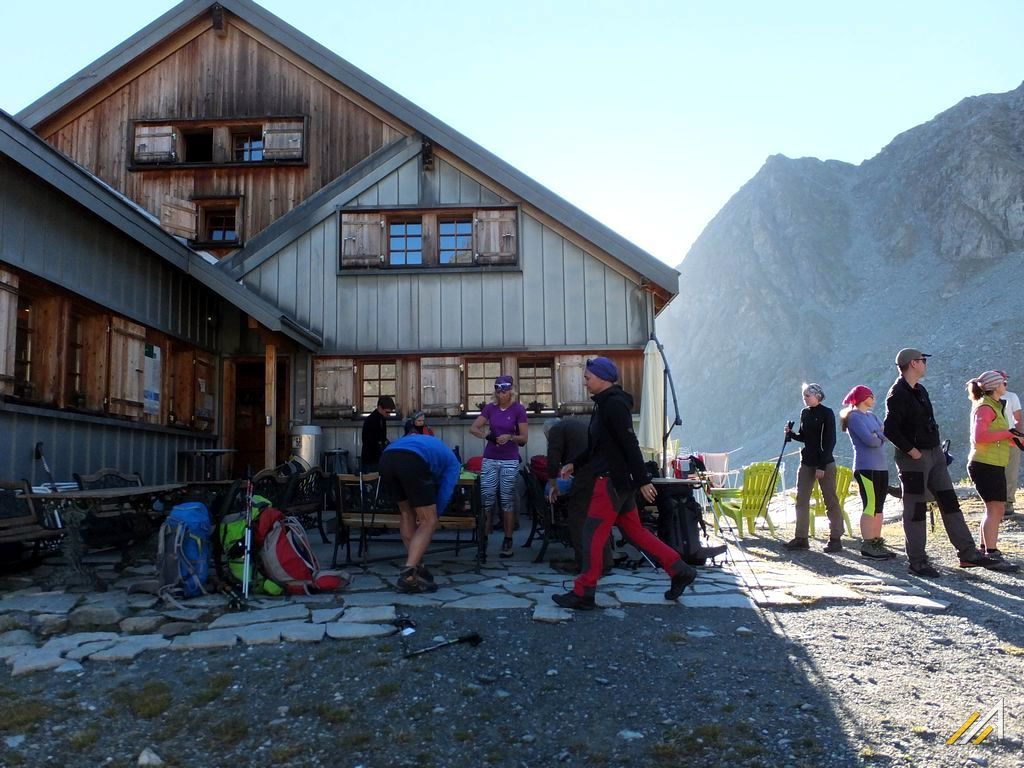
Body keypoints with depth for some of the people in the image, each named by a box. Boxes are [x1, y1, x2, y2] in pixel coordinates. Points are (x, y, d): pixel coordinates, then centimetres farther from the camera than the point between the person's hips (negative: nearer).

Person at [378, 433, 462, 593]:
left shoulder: (426, 443, 47)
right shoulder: (453, 462, 30)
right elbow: (445, 492, 19)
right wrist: (432, 516, 33)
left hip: (386, 458, 6)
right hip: (412, 461, -6)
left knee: (407, 514, 24)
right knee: (428, 522, 5)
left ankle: (416, 566, 27)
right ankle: (408, 576, -4)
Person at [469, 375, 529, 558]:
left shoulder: (518, 409, -6)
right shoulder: (490, 408, 3)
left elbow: (524, 438, -5)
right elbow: (473, 428, -2)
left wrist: (510, 437, -24)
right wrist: (486, 436, -22)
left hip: (510, 461, -2)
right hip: (489, 459, 3)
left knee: (507, 500, 0)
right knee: (487, 499, 0)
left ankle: (508, 541, 7)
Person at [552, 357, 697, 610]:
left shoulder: (613, 404, -15)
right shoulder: (605, 403, 15)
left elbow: (630, 444, -20)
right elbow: (598, 446, 23)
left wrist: (643, 481, -22)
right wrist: (574, 465, 19)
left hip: (612, 480, -10)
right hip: (618, 479, 10)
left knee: (593, 535, -5)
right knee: (634, 530, 13)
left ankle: (583, 594, 2)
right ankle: (680, 571, 17)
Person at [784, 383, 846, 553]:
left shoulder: (827, 413, -8)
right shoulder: (804, 413, 11)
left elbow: (830, 441, -12)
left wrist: (822, 465, -16)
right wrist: (791, 433, -2)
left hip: (825, 463, -7)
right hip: (806, 462, 7)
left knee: (831, 501, 0)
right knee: (801, 500, 4)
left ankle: (836, 539, 6)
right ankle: (800, 538, 9)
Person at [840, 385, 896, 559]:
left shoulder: (871, 416, 18)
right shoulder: (854, 417, -8)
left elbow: (885, 435, 8)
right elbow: (869, 440, -18)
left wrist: (877, 437, -11)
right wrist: (879, 438, 1)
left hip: (881, 467, 9)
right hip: (866, 468, -9)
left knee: (878, 507, 10)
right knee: (870, 507, -9)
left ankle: (877, 542, 16)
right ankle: (867, 546, -6)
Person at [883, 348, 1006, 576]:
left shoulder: (920, 390, 14)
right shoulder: (897, 394, -16)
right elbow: (890, 429, -24)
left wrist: (936, 447, 12)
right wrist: (911, 450, -20)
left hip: (934, 454, 9)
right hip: (913, 458, -9)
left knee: (950, 503, 9)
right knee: (915, 510, -1)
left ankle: (968, 553, 15)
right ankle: (917, 563, 8)